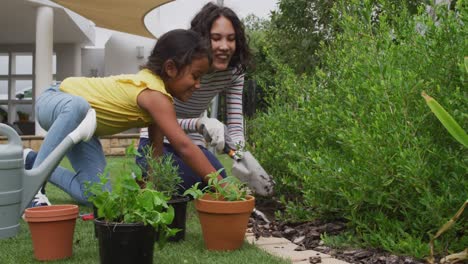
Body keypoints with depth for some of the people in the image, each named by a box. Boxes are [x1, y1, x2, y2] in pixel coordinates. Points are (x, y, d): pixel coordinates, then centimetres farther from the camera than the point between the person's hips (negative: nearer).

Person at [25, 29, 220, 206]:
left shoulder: (155, 83, -6)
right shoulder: (154, 95, -35)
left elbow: (156, 146, -4)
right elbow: (184, 146, -40)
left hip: (79, 126, 8)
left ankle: (38, 165, 19)